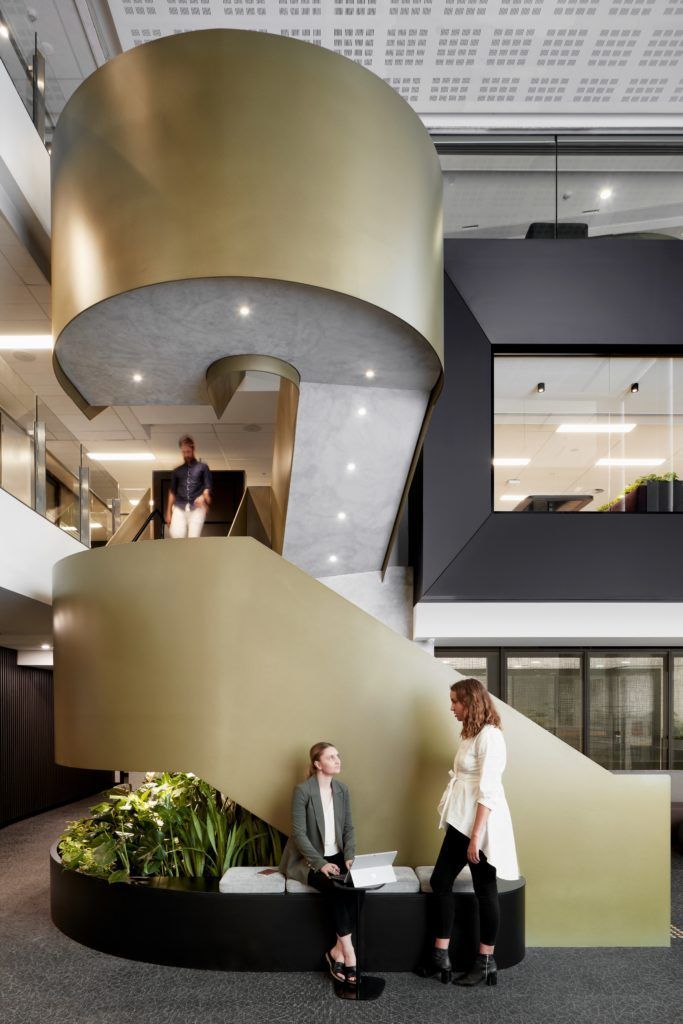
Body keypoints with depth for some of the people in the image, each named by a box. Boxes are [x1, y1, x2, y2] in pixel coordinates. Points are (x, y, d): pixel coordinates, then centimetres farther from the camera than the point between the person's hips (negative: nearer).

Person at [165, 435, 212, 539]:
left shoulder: (202, 467, 11)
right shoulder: (177, 471, 18)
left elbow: (208, 487, 5)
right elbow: (172, 492, 18)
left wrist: (203, 496, -18)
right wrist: (168, 512, 11)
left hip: (197, 508, -2)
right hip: (179, 508, 2)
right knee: (176, 535, -20)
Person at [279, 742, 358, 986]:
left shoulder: (342, 789, 4)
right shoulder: (303, 790, -14)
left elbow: (349, 827, 7)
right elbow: (299, 833, -17)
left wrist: (349, 857, -10)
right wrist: (320, 863, -24)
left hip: (336, 856, 5)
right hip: (307, 859, -5)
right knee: (335, 890, -31)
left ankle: (338, 950, -13)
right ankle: (348, 952, -19)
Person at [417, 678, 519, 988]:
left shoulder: (490, 735, -16)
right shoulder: (472, 734, 13)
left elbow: (488, 791, -21)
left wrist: (476, 836, -22)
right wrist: (464, 831, 19)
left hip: (480, 825, -10)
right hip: (461, 822, 10)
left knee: (484, 891, 3)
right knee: (440, 881, 11)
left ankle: (486, 964, 17)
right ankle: (440, 957, 20)